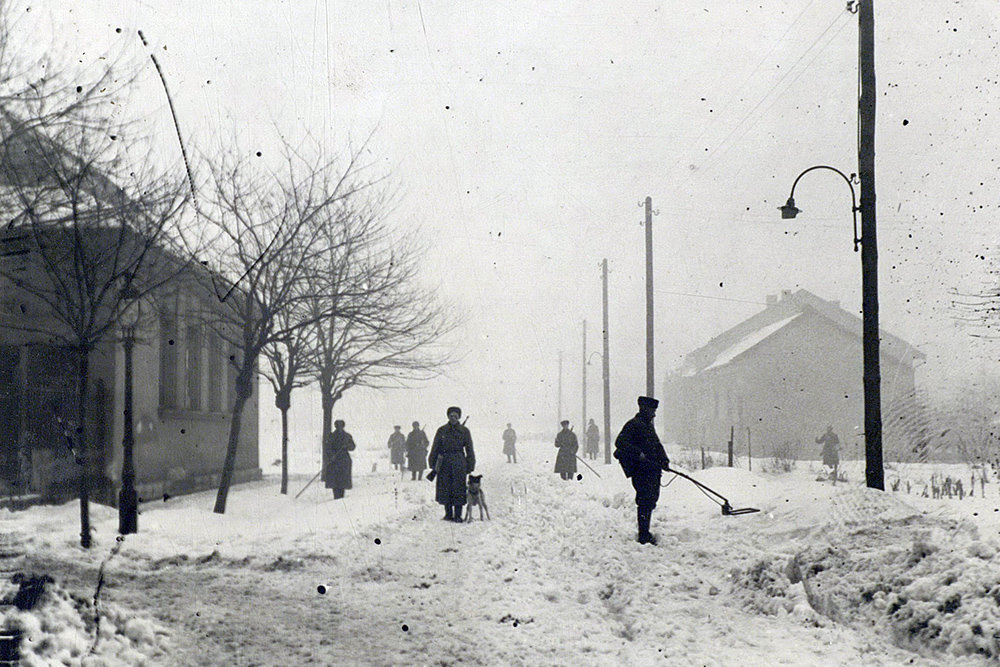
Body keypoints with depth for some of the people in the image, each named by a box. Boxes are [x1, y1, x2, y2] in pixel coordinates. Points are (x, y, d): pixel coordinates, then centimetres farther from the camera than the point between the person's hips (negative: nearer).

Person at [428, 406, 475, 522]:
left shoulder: (464, 431, 4)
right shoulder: (442, 430, 5)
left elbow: (469, 450, 6)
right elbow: (435, 448, 8)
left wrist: (470, 465, 2)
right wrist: (433, 463, 5)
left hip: (459, 462, -1)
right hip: (444, 462, 1)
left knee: (458, 488, -2)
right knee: (445, 488, 4)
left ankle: (458, 515, 5)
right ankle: (448, 514, 15)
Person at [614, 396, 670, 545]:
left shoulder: (649, 425, 21)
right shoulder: (633, 424, -9)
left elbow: (657, 445, 26)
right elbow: (620, 442, -18)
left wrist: (664, 460, 10)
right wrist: (638, 454, -24)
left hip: (653, 470, 9)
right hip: (641, 471, -9)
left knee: (651, 500, 12)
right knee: (645, 502, -10)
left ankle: (644, 533, 23)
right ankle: (644, 537, -6)